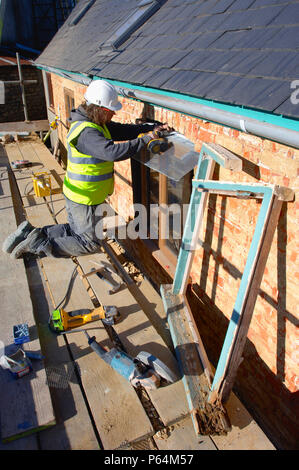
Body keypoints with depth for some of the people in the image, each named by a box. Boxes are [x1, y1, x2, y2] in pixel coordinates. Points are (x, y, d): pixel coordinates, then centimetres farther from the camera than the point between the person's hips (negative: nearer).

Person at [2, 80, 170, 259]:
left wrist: (153, 127, -2)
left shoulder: (97, 124, 5)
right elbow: (113, 152, -40)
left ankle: (31, 233, 22)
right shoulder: (86, 133, -27)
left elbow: (123, 130, 9)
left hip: (80, 196, 10)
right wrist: (145, 139, -32)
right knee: (90, 244, 3)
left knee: (76, 231, 25)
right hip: (82, 199, -10)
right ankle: (37, 244, 3)